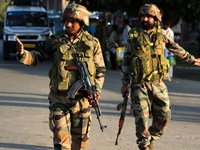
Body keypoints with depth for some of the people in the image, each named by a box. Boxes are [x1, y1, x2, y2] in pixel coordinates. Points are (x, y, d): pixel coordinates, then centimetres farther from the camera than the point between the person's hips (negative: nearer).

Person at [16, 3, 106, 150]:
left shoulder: (92, 43, 2)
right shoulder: (56, 40, 1)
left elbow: (100, 70, 7)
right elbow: (36, 57, -2)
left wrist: (97, 90, -8)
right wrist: (23, 54, -24)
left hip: (82, 99, 1)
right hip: (59, 98, -1)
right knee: (61, 138, -8)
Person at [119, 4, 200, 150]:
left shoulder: (162, 34, 4)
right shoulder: (133, 36, 0)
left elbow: (176, 49, 20)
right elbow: (126, 60, 5)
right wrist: (125, 83, 4)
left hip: (158, 84, 2)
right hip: (140, 85, -2)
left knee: (164, 117, 3)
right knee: (142, 119, -5)